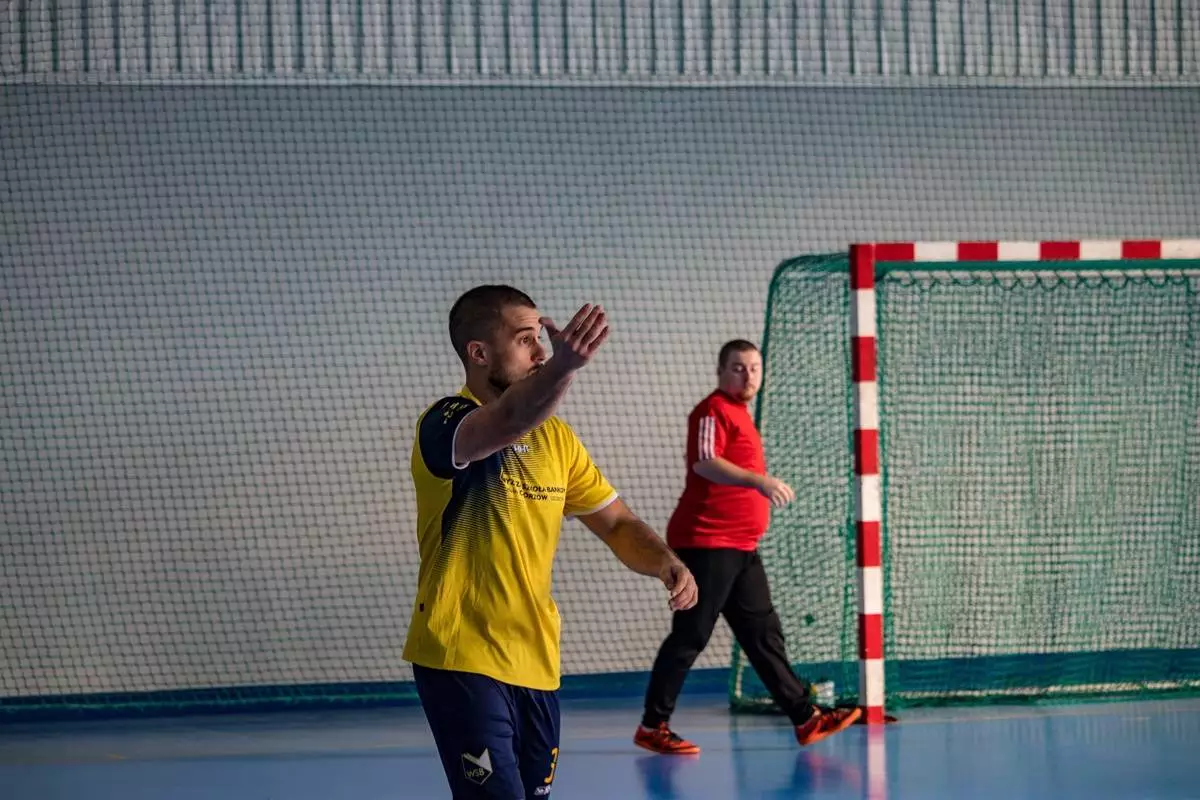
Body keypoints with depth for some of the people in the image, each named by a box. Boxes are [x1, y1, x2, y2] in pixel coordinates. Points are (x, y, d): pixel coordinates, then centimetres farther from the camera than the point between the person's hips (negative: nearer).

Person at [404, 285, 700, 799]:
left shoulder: (554, 437, 10)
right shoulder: (445, 424, -12)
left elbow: (616, 523, 15)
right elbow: (507, 426, -35)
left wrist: (666, 563, -7)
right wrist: (563, 368, -54)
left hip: (536, 663, 7)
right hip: (462, 660, -7)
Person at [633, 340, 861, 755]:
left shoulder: (740, 413, 19)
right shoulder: (713, 410, -10)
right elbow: (704, 462, -26)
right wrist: (759, 480, -34)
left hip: (741, 547, 10)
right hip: (706, 543, -10)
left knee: (764, 633, 10)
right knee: (690, 635, -7)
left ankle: (805, 718, 11)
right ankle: (652, 726, -2)